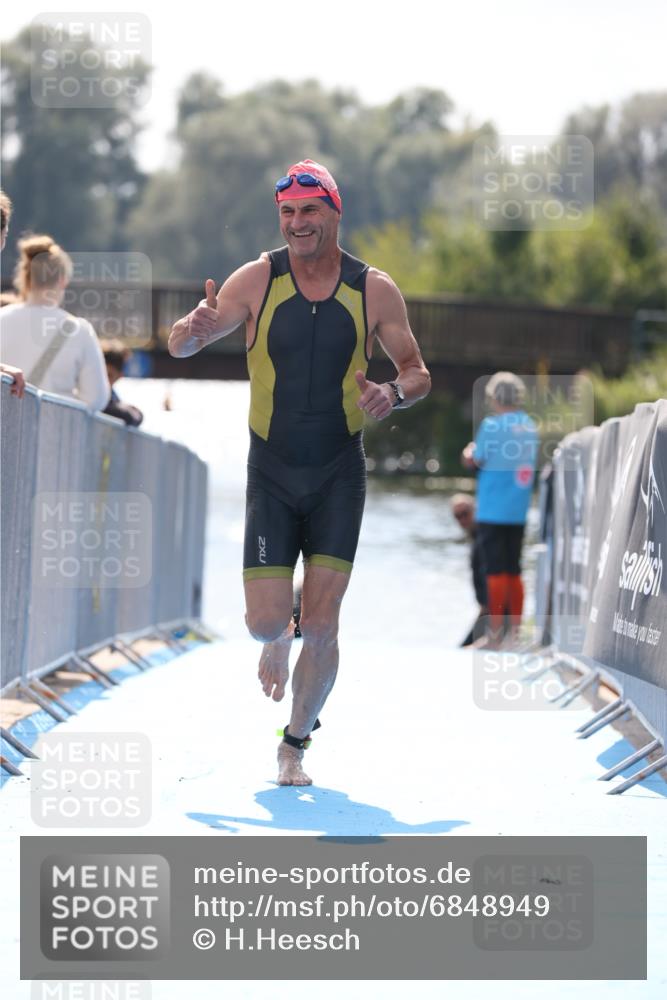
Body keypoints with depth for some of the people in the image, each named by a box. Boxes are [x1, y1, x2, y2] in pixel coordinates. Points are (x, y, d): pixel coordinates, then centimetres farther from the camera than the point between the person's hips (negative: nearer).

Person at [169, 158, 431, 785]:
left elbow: (418, 373, 5)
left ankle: (296, 744, 14)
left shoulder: (374, 291, -4)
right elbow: (179, 346, -2)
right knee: (265, 621, -7)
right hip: (272, 473, 0)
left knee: (320, 625, -6)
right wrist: (197, 327, -27)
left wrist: (395, 393, -19)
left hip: (339, 474, 0)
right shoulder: (257, 281, -5)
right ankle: (279, 640, 32)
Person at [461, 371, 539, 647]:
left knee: (496, 571, -4)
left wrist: (469, 453, 13)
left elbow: (474, 461, -10)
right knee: (513, 571, 12)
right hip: (519, 511, 6)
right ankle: (515, 629, 13)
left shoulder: (492, 425, -13)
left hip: (493, 510, -6)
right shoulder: (530, 426, 8)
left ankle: (495, 632, -3)